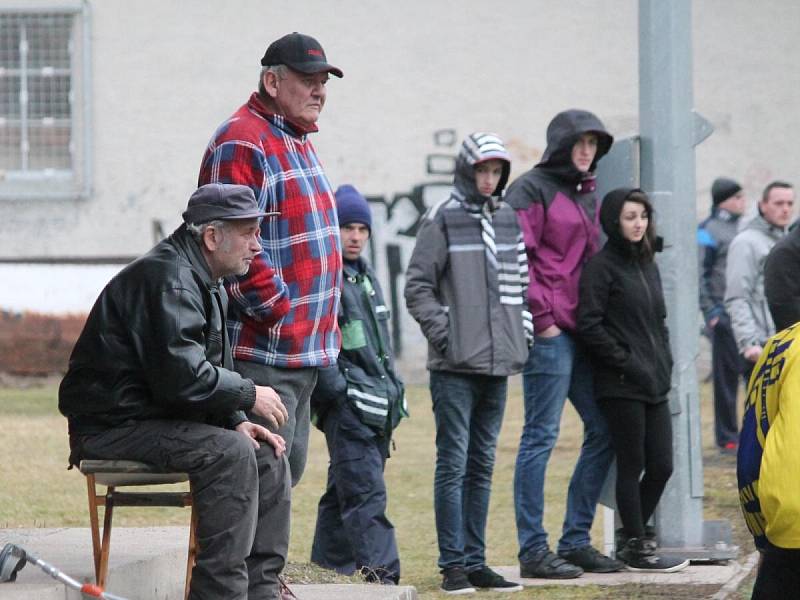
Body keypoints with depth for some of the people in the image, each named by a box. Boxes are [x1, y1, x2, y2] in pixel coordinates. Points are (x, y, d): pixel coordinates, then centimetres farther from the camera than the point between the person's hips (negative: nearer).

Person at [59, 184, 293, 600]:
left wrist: (237, 422, 0)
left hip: (156, 418, 11)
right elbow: (183, 375, -28)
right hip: (111, 428, -11)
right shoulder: (168, 278, -19)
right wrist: (249, 396, -14)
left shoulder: (207, 284, 16)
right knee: (230, 453, -27)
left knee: (269, 456, 3)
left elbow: (211, 374, 19)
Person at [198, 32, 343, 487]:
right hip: (264, 350, -10)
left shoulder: (298, 143, 20)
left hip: (306, 351, 10)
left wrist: (326, 326, 18)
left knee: (288, 469, 14)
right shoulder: (242, 143, -14)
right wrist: (277, 311, -19)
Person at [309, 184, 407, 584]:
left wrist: (392, 393, 21)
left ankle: (328, 566, 19)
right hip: (346, 405, -9)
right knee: (366, 492, -14)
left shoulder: (366, 278, 20)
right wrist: (340, 392, -19)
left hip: (375, 406, 9)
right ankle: (381, 574, -19)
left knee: (344, 490, 13)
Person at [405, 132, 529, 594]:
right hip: (456, 365, -6)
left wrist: (521, 331, 10)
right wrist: (443, 332, -14)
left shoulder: (509, 219, 13)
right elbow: (418, 286, -6)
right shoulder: (444, 220, -5)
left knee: (483, 465, 11)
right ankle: (454, 564, -2)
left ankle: (476, 561, 16)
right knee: (454, 464, -5)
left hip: (498, 363, 6)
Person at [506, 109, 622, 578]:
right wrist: (542, 319, -16)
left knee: (603, 430, 9)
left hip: (583, 331, 9)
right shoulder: (532, 189, -4)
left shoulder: (589, 196, 20)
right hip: (548, 332, -9)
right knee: (542, 435, -7)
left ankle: (576, 541, 17)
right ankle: (534, 551, -5)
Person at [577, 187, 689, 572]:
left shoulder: (648, 265, 17)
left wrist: (664, 364, 10)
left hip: (654, 384, 8)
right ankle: (636, 548, 6)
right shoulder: (602, 266, -8)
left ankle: (633, 539, 20)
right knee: (632, 467, -2)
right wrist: (627, 363, -14)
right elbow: (589, 325, -15)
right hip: (621, 386, -8)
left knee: (661, 466, 6)